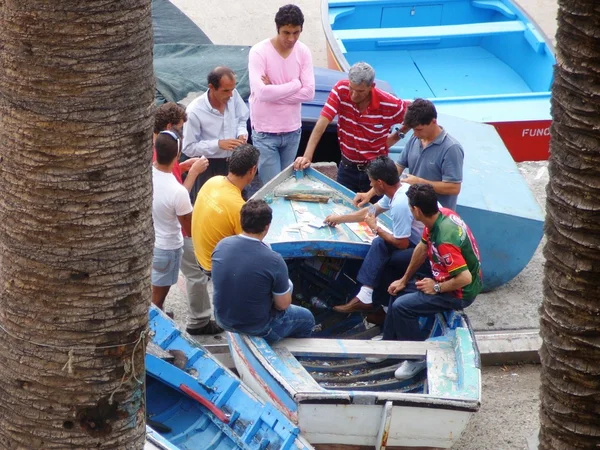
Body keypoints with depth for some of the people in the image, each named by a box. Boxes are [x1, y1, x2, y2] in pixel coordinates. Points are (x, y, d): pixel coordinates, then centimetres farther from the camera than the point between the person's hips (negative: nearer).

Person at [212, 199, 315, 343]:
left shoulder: (221, 246, -12)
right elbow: (283, 304, -17)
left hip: (223, 320, 6)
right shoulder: (273, 261, -28)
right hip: (256, 329, -6)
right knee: (306, 318, 22)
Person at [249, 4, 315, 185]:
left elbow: (309, 92, -8)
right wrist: (295, 84, -14)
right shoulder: (259, 52, -15)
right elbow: (262, 93, -25)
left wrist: (275, 91, -16)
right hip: (265, 133, -4)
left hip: (292, 131, 4)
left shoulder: (303, 52, -1)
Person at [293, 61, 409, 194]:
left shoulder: (389, 104, -18)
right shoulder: (341, 90, -16)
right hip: (347, 168, 1)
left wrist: (395, 136, -7)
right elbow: (322, 122, -20)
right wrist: (307, 156, -27)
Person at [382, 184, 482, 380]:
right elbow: (422, 248, 9)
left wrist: (437, 288, -18)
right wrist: (404, 280, 15)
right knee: (398, 291, 17)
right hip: (445, 279, 10)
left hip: (460, 292, -10)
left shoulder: (445, 240, -35)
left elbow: (464, 278, -35)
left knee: (401, 306, -17)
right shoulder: (441, 214, -7)